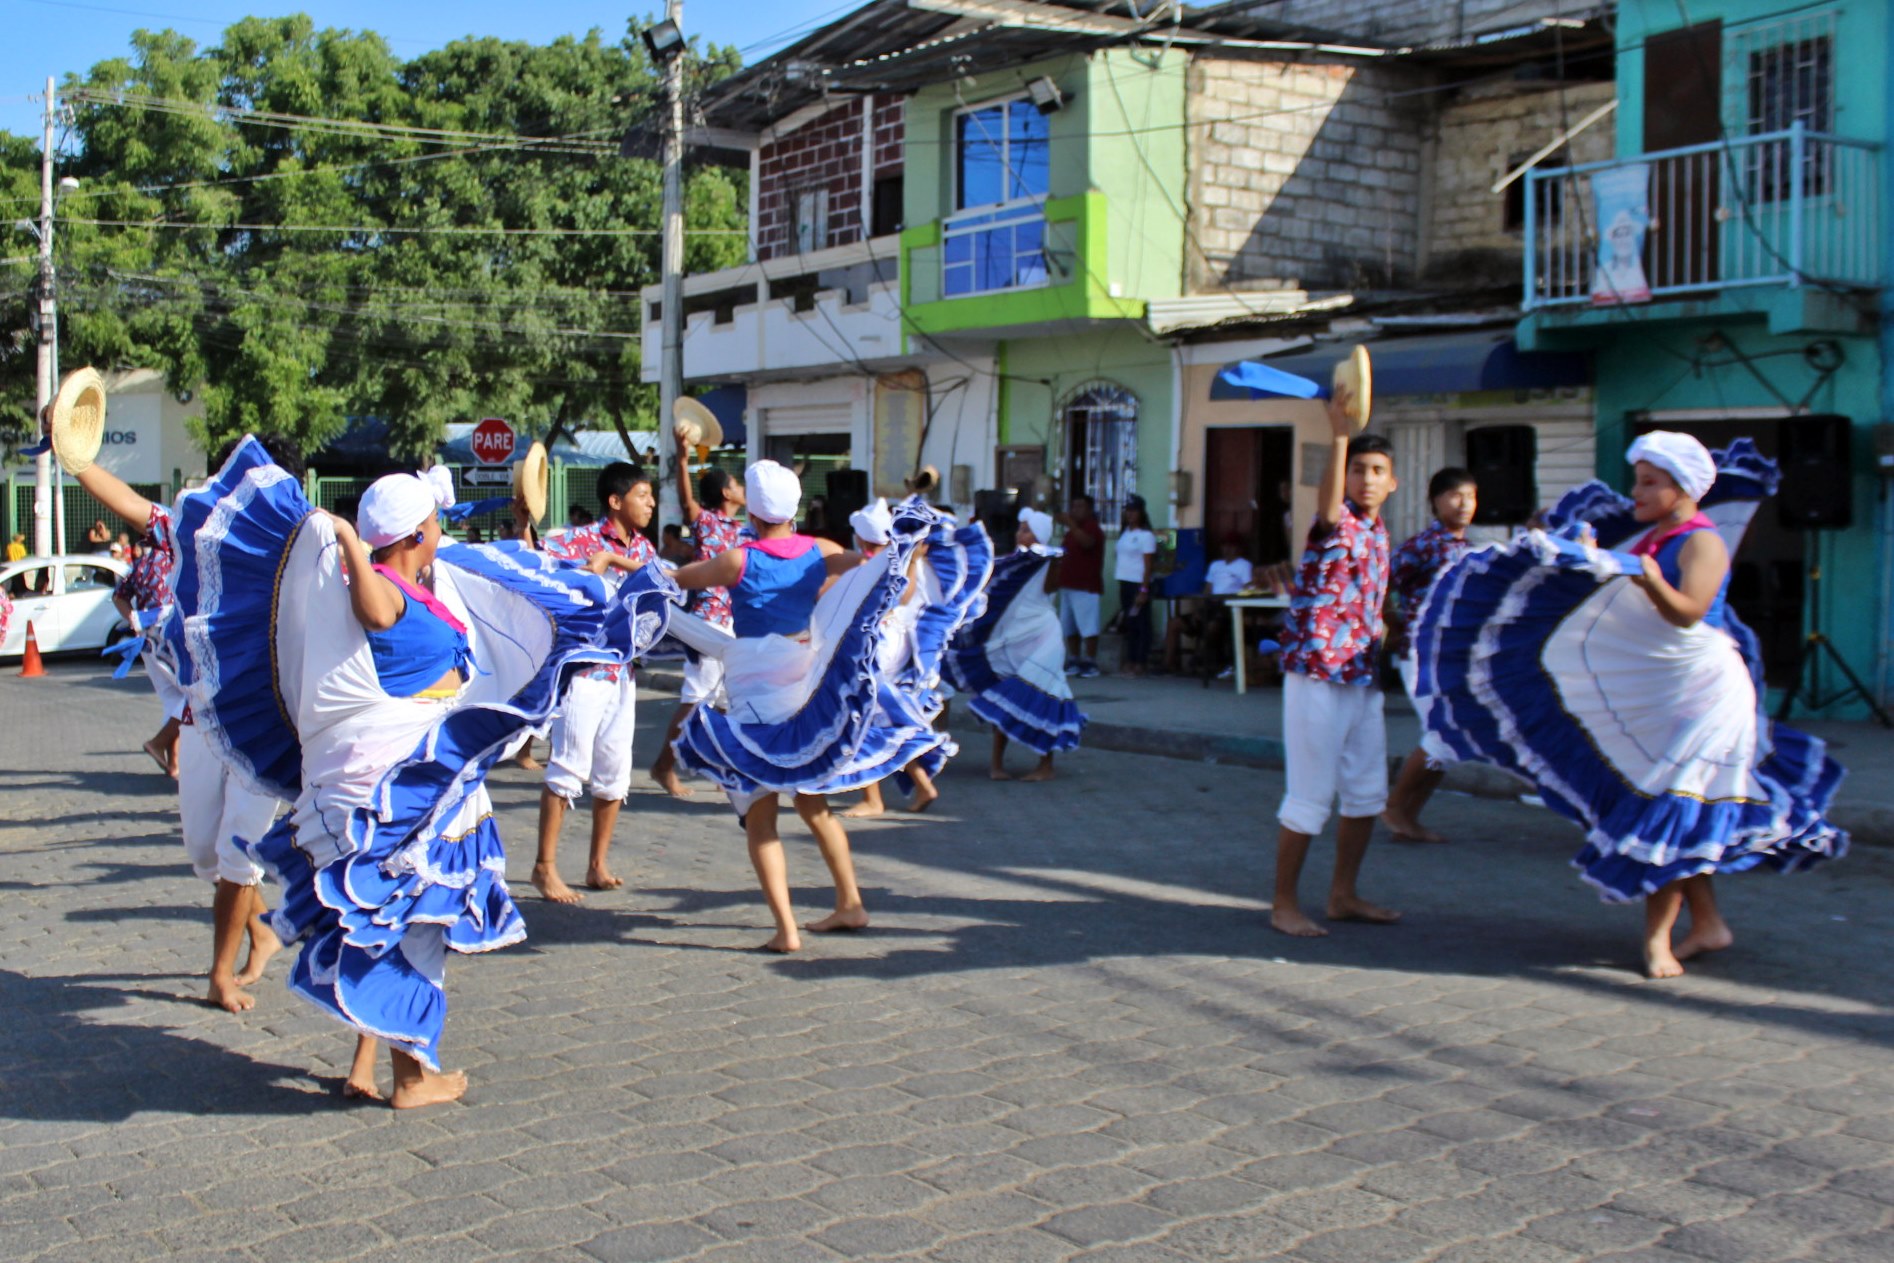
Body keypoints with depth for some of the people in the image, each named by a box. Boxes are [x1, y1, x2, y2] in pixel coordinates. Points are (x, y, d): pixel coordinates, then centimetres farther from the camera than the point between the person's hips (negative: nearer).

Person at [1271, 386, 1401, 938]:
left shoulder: (1378, 533, 14)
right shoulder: (1335, 521, -9)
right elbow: (1328, 506, -36)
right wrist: (1339, 436, -47)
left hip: (1362, 676, 8)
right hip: (1318, 673, -8)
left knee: (1368, 790, 14)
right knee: (1310, 794, -4)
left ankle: (1344, 895, 27)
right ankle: (1284, 903, 7)